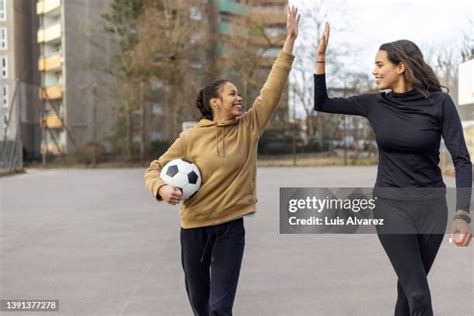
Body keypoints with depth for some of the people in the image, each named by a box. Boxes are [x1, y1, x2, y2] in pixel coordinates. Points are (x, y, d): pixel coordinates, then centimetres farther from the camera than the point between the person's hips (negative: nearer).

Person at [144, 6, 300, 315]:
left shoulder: (249, 126, -2)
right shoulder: (192, 137, -7)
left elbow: (273, 88, -6)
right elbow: (156, 168, 0)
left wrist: (290, 40, -9)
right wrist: (161, 188, -23)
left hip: (231, 226, 0)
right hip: (195, 226, 0)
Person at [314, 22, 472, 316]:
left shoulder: (439, 102, -8)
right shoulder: (375, 103, -1)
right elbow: (322, 103, 7)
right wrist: (321, 57, -3)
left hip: (432, 204, 0)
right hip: (391, 204, 0)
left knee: (409, 285, 13)